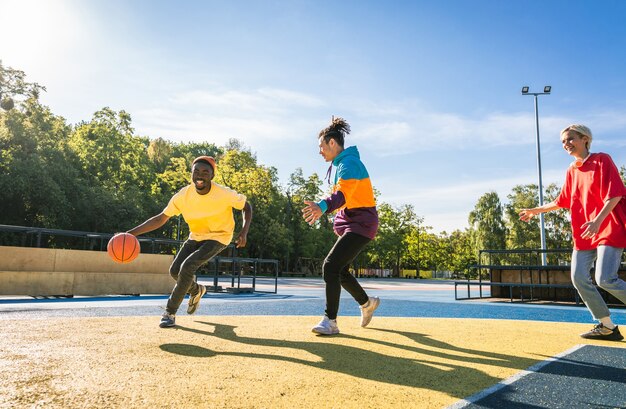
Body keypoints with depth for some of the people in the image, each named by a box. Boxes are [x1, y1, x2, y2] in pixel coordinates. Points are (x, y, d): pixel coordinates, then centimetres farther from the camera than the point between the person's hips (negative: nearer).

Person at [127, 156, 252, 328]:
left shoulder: (224, 194, -26)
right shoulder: (183, 195, -17)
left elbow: (247, 206, -10)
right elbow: (160, 219, -11)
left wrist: (244, 232, -25)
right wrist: (132, 233, -22)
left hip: (218, 237, -4)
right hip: (196, 236, 5)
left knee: (187, 267, -22)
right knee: (175, 270, -2)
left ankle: (170, 312, -4)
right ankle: (197, 291, 33)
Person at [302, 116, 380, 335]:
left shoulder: (349, 163, -18)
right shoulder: (341, 163, 13)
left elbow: (342, 194, -35)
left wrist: (322, 207, -53)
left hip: (360, 224, -10)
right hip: (349, 223, 10)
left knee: (330, 267, -19)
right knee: (339, 271, 16)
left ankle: (330, 321, -11)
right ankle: (367, 303, 38)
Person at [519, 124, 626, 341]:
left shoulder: (602, 160, -5)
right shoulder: (571, 171, 13)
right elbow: (562, 201, 23)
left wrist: (597, 220, -26)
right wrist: (536, 210, 21)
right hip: (583, 233, 7)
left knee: (605, 279, -17)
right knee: (579, 278, -1)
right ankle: (607, 327, 10)